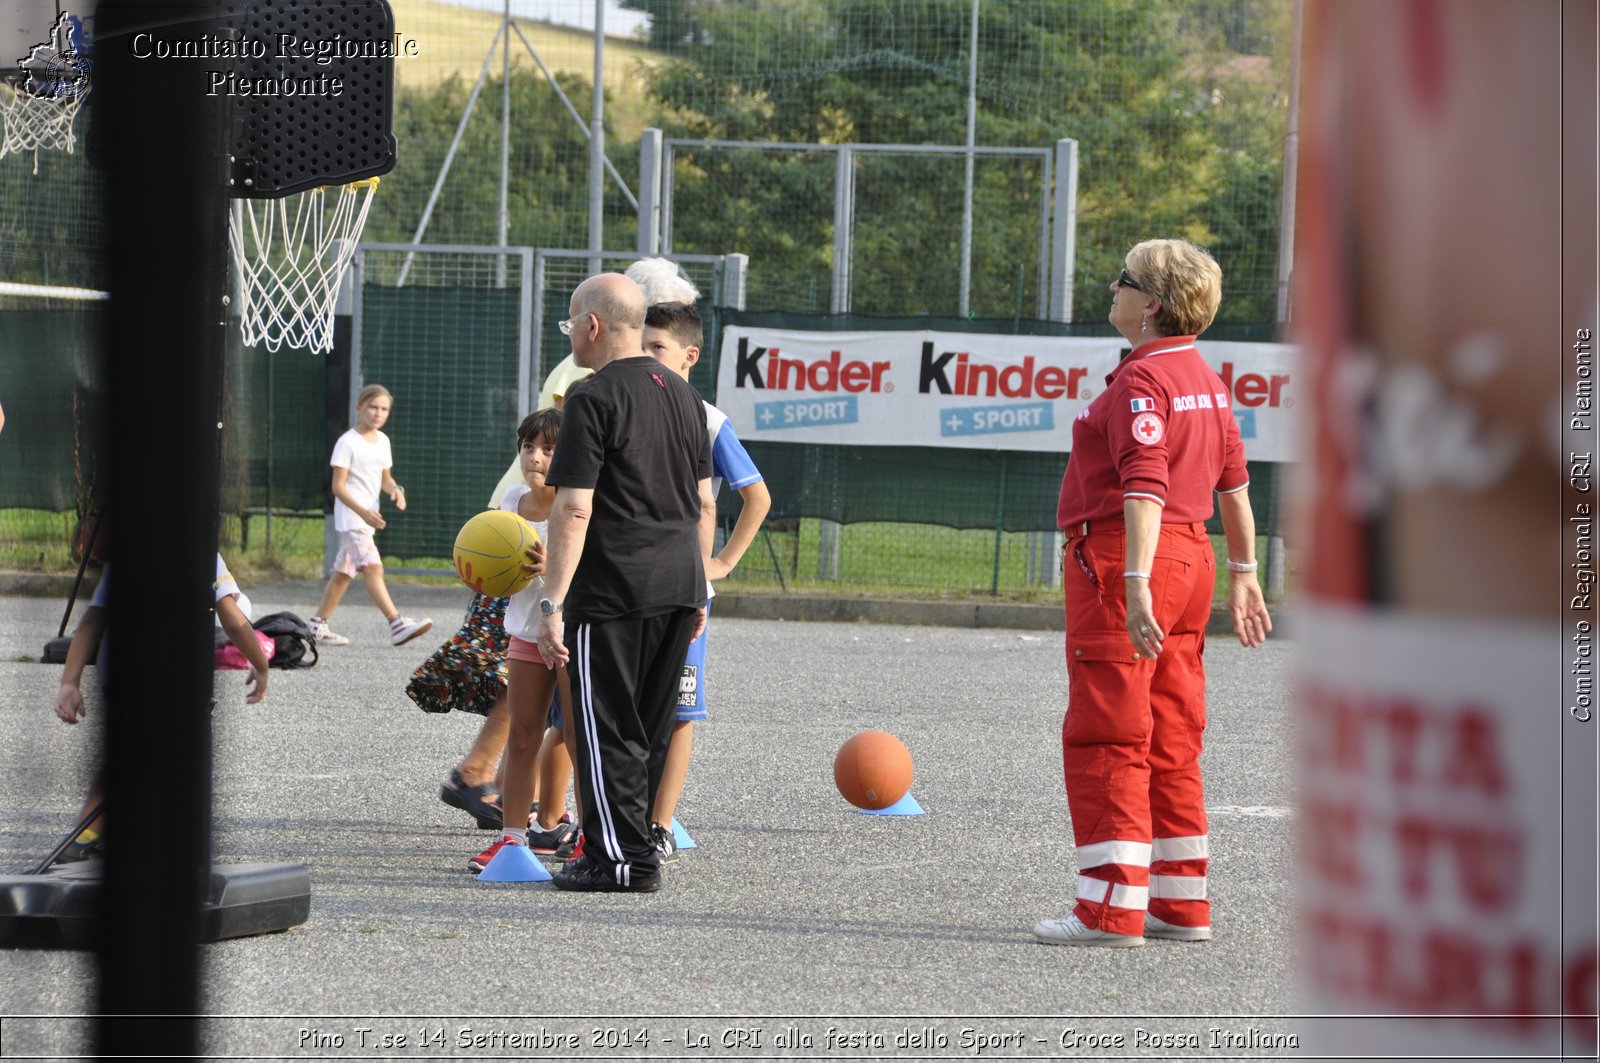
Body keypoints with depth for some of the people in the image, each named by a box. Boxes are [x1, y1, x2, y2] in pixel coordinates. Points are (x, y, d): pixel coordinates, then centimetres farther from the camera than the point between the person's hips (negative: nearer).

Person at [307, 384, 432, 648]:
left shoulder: (382, 441, 12)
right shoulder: (348, 442, -11)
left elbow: (384, 477, 22)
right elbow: (338, 486, -15)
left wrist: (395, 489, -2)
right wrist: (363, 512, -26)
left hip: (368, 516, 9)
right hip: (350, 516, -9)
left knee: (344, 572, 13)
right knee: (373, 567, -18)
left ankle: (318, 626, 20)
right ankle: (397, 625, -29)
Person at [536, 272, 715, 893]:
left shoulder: (594, 400, -11)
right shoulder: (683, 395, 14)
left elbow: (574, 509, -16)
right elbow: (704, 502, 17)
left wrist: (553, 603, -17)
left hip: (614, 587, -8)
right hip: (680, 584, 8)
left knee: (607, 728, -1)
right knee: (650, 727, 15)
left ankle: (623, 860, -1)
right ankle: (634, 841, 22)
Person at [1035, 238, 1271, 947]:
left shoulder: (1142, 380, -15)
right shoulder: (1205, 379, 14)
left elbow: (1145, 486, -25)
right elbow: (1234, 482, 20)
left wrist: (1135, 583, -32)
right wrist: (1243, 573, 27)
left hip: (1121, 560, -9)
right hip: (1191, 555, 9)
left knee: (1107, 741, -7)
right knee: (1170, 745, 14)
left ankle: (1111, 908, -9)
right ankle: (1181, 902, 17)